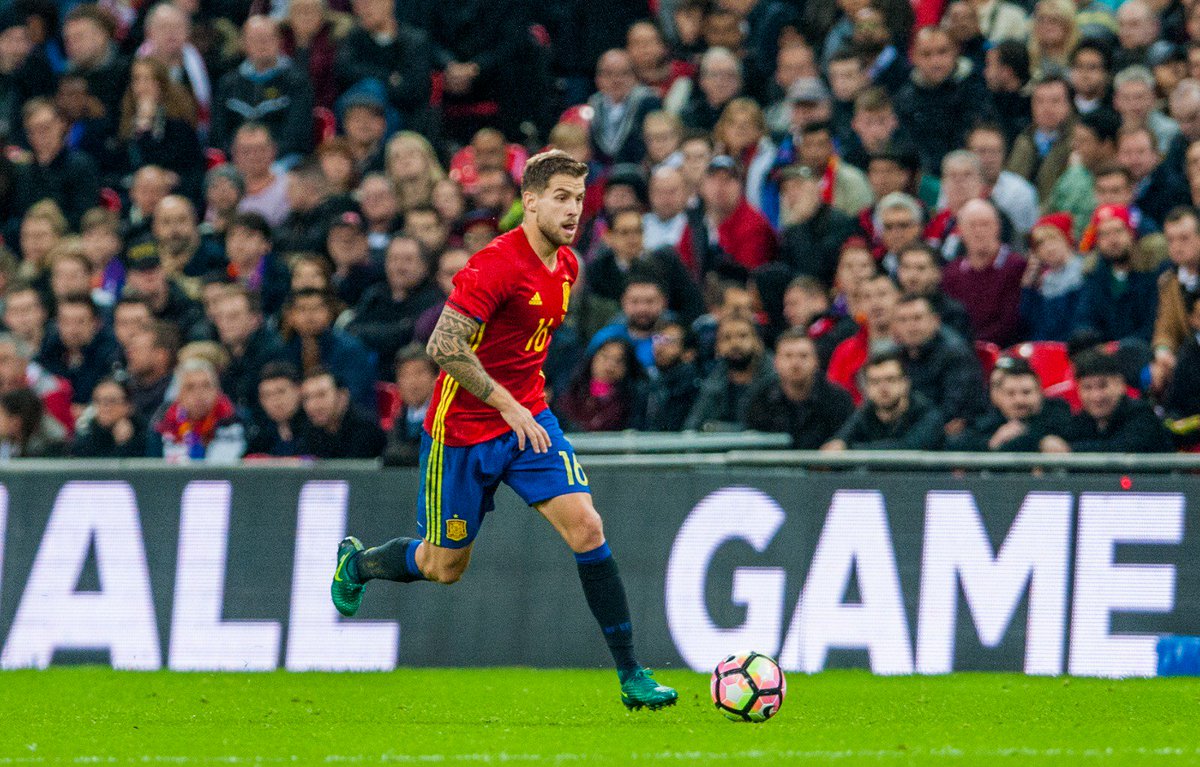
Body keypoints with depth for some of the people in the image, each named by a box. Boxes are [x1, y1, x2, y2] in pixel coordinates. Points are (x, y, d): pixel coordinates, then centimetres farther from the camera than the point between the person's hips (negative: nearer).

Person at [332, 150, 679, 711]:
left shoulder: (566, 266, 4)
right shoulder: (496, 264, -22)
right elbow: (444, 346, -26)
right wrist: (507, 405, -25)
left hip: (528, 420, 6)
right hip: (462, 428, -6)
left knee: (585, 527, -14)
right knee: (445, 566, 9)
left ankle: (630, 674, -11)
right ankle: (356, 563, 43)